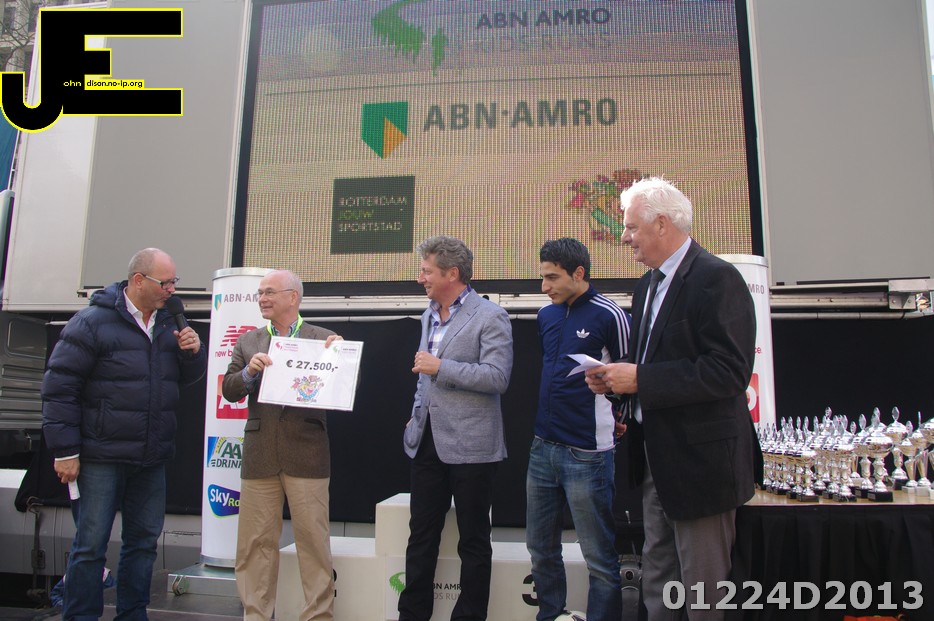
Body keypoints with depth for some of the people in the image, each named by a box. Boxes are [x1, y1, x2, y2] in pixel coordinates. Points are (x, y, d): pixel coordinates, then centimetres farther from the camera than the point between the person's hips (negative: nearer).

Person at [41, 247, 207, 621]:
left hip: (152, 459, 6)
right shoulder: (93, 321, -9)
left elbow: (186, 378, 18)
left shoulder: (167, 325, 10)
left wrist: (193, 352, -5)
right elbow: (59, 387, -10)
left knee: (144, 540, 13)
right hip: (103, 456, -6)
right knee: (91, 543, 1)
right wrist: (65, 451, -12)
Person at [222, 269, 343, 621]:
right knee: (255, 542, 11)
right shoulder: (248, 342, 12)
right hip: (259, 455, 3)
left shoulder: (324, 340, 2)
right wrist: (249, 372, -12)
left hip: (306, 453, -3)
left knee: (314, 540, 5)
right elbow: (229, 391, 6)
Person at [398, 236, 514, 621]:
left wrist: (440, 367, -19)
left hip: (468, 445, -7)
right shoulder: (429, 316, 14)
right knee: (421, 535, 14)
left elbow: (497, 377, -19)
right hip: (427, 441, 7)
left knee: (473, 541, 8)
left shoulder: (490, 317, -10)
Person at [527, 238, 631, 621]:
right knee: (541, 548, 18)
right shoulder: (546, 316, 9)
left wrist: (615, 417, 0)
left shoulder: (609, 316, -11)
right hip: (543, 446, 7)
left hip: (587, 453, -7)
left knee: (599, 558, 5)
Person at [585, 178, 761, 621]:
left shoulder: (716, 278, -16)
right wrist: (615, 378, 0)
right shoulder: (648, 285, 12)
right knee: (657, 582, 20)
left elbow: (729, 372, -24)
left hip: (700, 461, -8)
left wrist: (640, 379, -24)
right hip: (657, 460, 9)